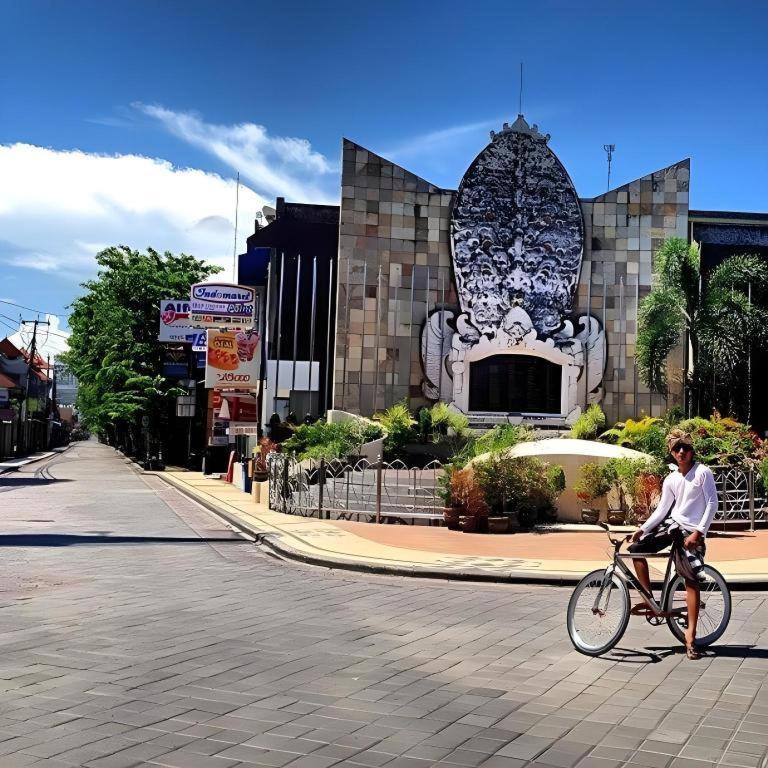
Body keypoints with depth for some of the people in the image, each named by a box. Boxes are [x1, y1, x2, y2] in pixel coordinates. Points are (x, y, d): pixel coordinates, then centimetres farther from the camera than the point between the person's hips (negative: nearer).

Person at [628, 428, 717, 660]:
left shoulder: (702, 472, -7)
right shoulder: (671, 480, 9)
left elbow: (712, 503, -11)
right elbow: (662, 509, 12)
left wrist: (698, 532, -18)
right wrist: (643, 529, 2)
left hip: (692, 531, -6)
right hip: (672, 524, 6)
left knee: (691, 580, -10)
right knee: (636, 549, -4)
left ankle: (690, 635, -8)